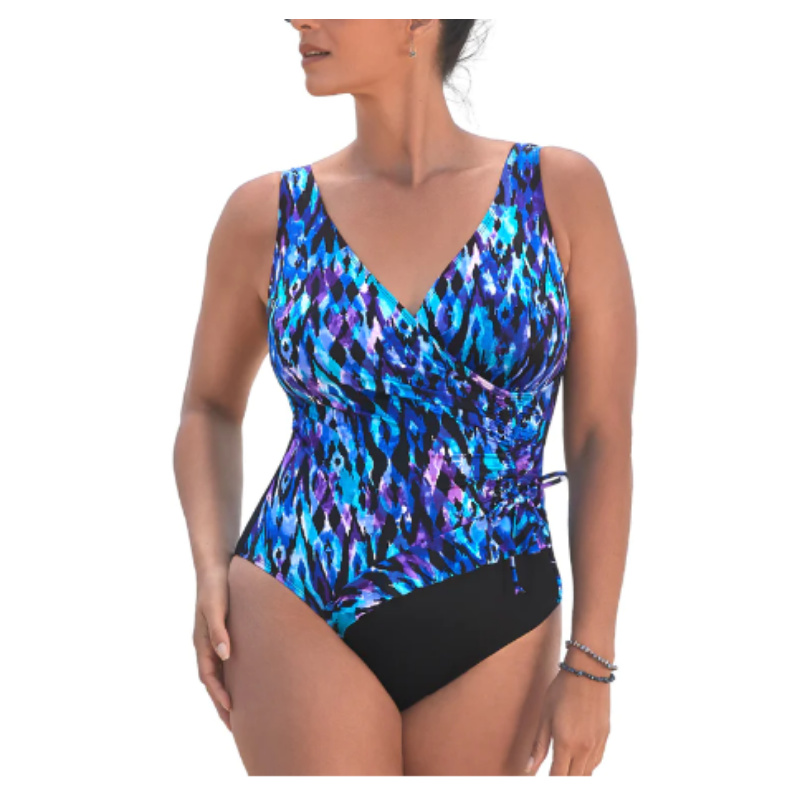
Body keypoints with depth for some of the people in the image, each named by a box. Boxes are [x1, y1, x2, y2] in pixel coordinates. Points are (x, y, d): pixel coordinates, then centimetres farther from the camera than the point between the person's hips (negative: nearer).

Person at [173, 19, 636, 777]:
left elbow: (603, 438, -1)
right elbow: (210, 406, 15)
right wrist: (213, 568, -1)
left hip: (494, 635, 1)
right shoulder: (266, 215, 0)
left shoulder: (562, 191, -2)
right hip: (301, 610, -1)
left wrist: (591, 664, -3)